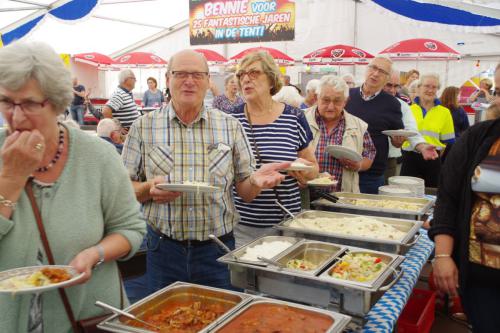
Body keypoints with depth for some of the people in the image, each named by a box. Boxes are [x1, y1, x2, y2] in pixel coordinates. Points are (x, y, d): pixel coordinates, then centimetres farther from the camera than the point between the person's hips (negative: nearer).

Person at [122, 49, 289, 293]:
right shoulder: (144, 127, 1)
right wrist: (149, 189, -18)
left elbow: (245, 191, 4)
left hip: (218, 249, 1)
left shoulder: (231, 126, 4)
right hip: (163, 248, 0)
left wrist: (256, 181, -18)